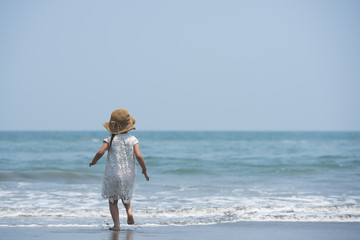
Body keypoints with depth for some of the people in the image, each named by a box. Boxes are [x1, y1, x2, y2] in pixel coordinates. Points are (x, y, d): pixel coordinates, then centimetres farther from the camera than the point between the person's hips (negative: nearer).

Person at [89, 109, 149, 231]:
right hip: (128, 174, 2)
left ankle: (116, 224, 5)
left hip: (112, 174, -2)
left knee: (113, 200, 13)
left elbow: (100, 152, -17)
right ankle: (129, 210, -2)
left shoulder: (110, 139, -6)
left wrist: (93, 162, 2)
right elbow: (138, 156, -13)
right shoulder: (132, 139, -3)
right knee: (125, 195, 26)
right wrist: (144, 170, 0)